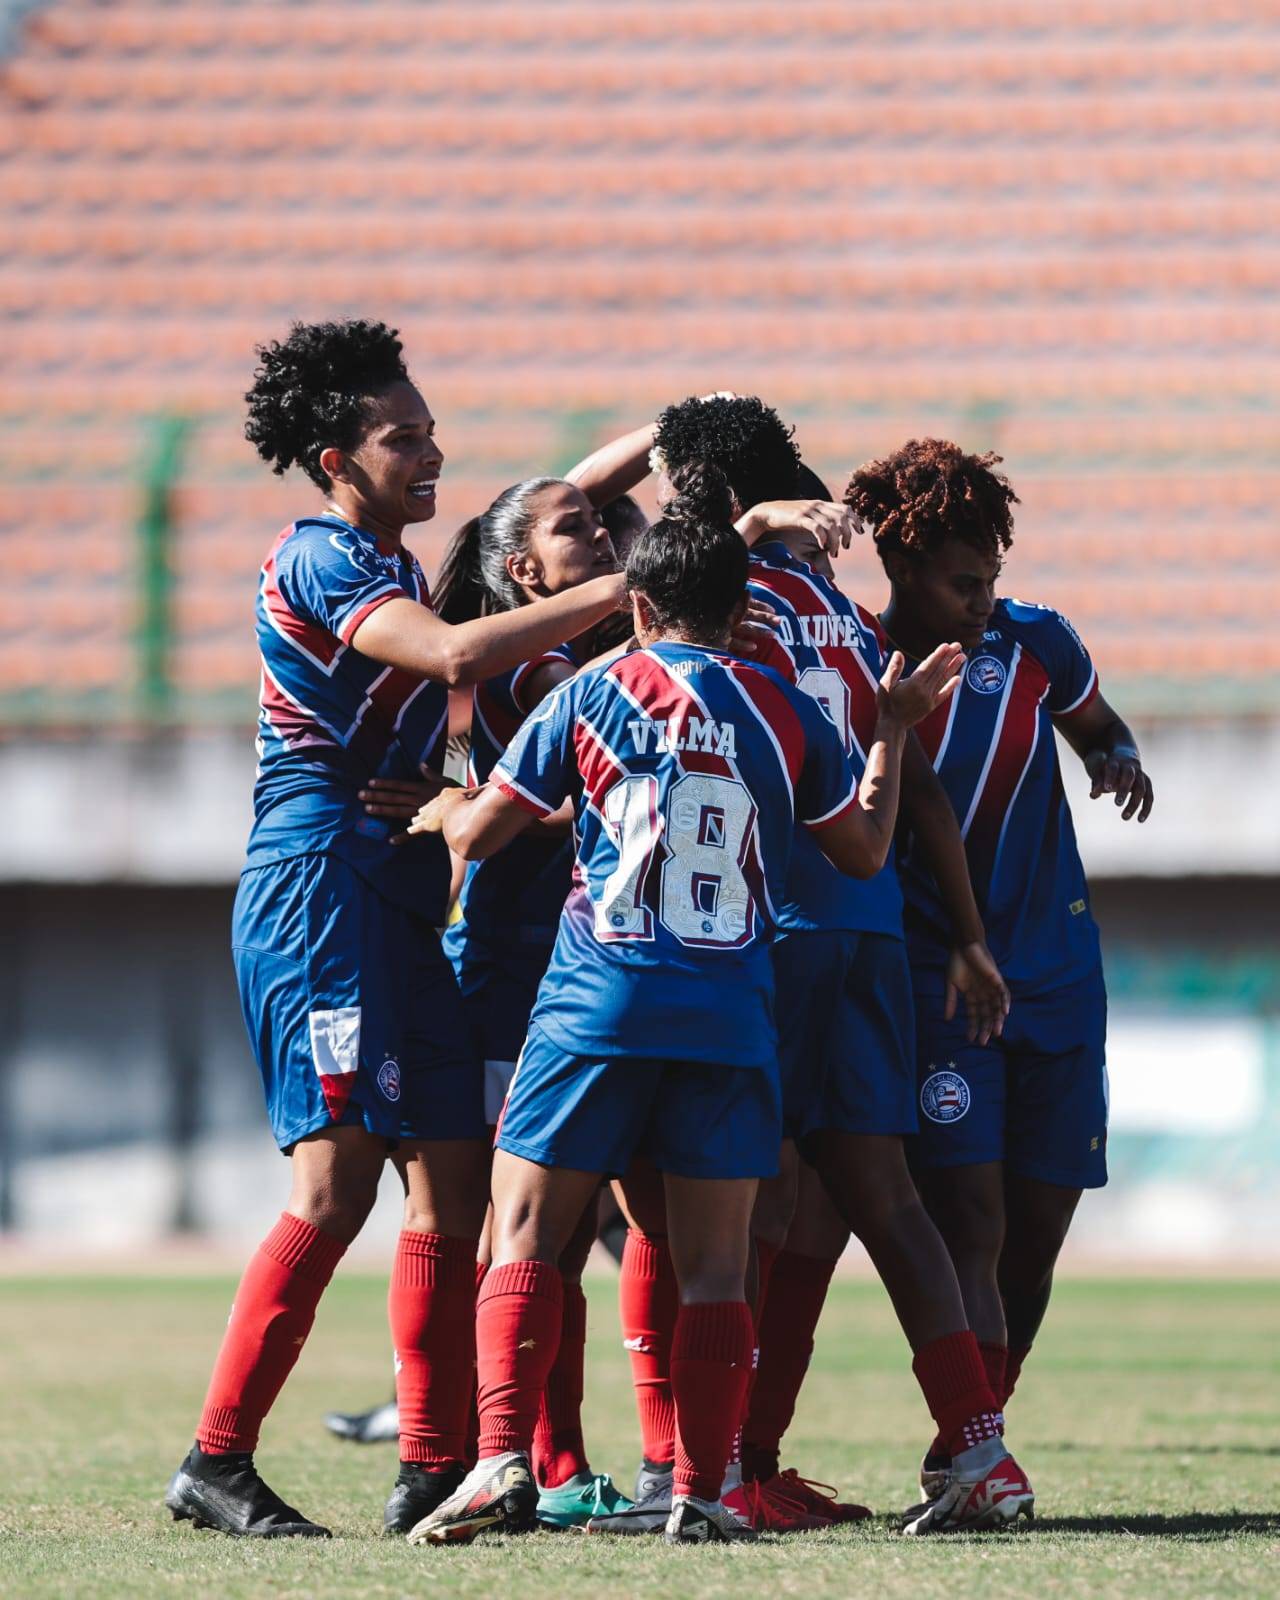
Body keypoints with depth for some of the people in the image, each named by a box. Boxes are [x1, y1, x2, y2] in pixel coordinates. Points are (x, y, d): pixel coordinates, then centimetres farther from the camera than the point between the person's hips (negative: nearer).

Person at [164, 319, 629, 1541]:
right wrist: (614, 593, -24)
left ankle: (435, 1465, 4)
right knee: (337, 1181, -15)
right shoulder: (321, 559, -10)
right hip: (321, 880, -10)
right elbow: (454, 655, -25)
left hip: (394, 900, 10)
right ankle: (216, 1462, -13)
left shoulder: (390, 569, 20)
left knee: (453, 1174, 4)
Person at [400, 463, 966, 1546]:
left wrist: (442, 809, 30)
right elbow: (864, 850, 14)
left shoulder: (593, 697, 2)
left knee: (525, 1237, 4)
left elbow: (478, 832, 8)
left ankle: (503, 1461, -11)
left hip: (597, 1004, -1)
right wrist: (893, 735, 27)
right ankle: (701, 1491, -2)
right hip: (732, 1015, 1)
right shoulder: (786, 713, 5)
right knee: (716, 1266, 5)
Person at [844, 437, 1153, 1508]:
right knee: (970, 1217, -16)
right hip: (930, 975, -4)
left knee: (1037, 1228, 5)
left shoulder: (1034, 643, 2)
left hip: (1054, 973, 4)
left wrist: (1122, 762, -2)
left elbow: (1100, 727, 20)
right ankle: (971, 1452, -20)